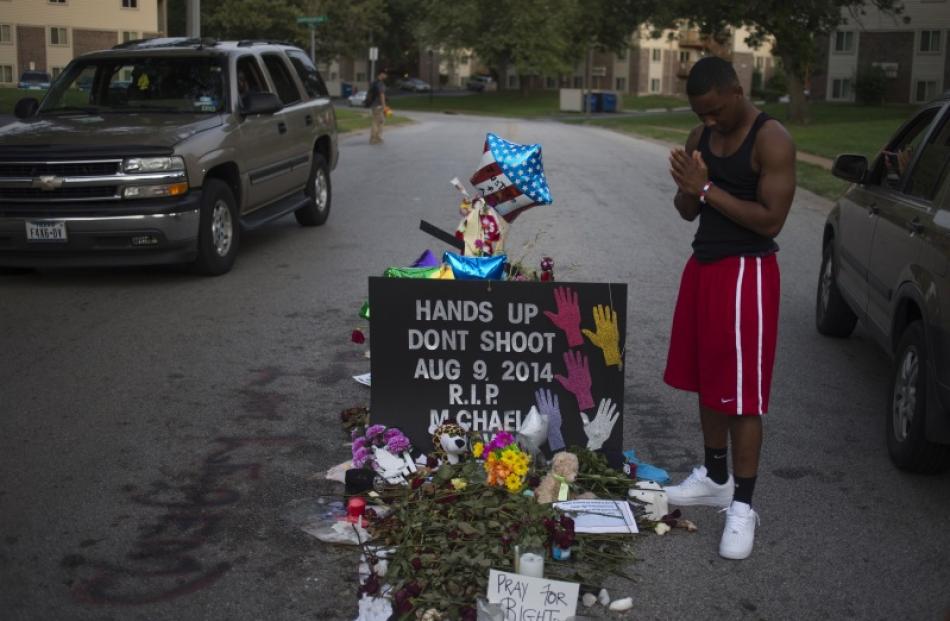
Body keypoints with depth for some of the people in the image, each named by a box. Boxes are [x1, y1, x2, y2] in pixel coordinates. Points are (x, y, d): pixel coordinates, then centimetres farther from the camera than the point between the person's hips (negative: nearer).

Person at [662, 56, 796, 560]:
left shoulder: (771, 141, -15)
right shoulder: (700, 136, 8)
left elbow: (770, 219, -20)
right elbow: (688, 212, 11)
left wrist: (708, 189, -22)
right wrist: (688, 187, -11)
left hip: (746, 274, -8)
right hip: (702, 266, 8)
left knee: (742, 395, -3)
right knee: (708, 382, 17)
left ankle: (742, 506, 6)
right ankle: (715, 479, 32)